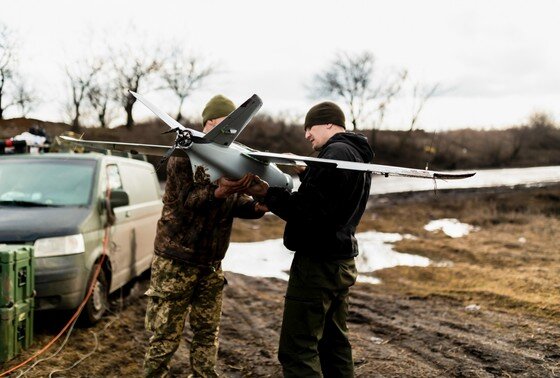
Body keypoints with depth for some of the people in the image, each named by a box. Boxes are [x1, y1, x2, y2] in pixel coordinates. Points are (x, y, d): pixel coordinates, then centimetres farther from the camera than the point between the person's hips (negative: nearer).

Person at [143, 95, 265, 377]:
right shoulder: (185, 156, -12)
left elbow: (235, 203, 6)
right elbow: (187, 200, -23)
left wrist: (257, 205, -15)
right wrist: (220, 192, -40)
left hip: (211, 264, 6)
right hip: (176, 262, -6)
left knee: (208, 333, 13)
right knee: (165, 336, 0)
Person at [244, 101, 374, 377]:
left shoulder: (337, 153, -16)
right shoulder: (357, 155, 16)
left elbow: (309, 210, -24)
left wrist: (268, 195, -19)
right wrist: (305, 173, 17)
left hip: (318, 263, -11)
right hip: (341, 261, 11)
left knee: (297, 350, -8)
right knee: (334, 343, 18)